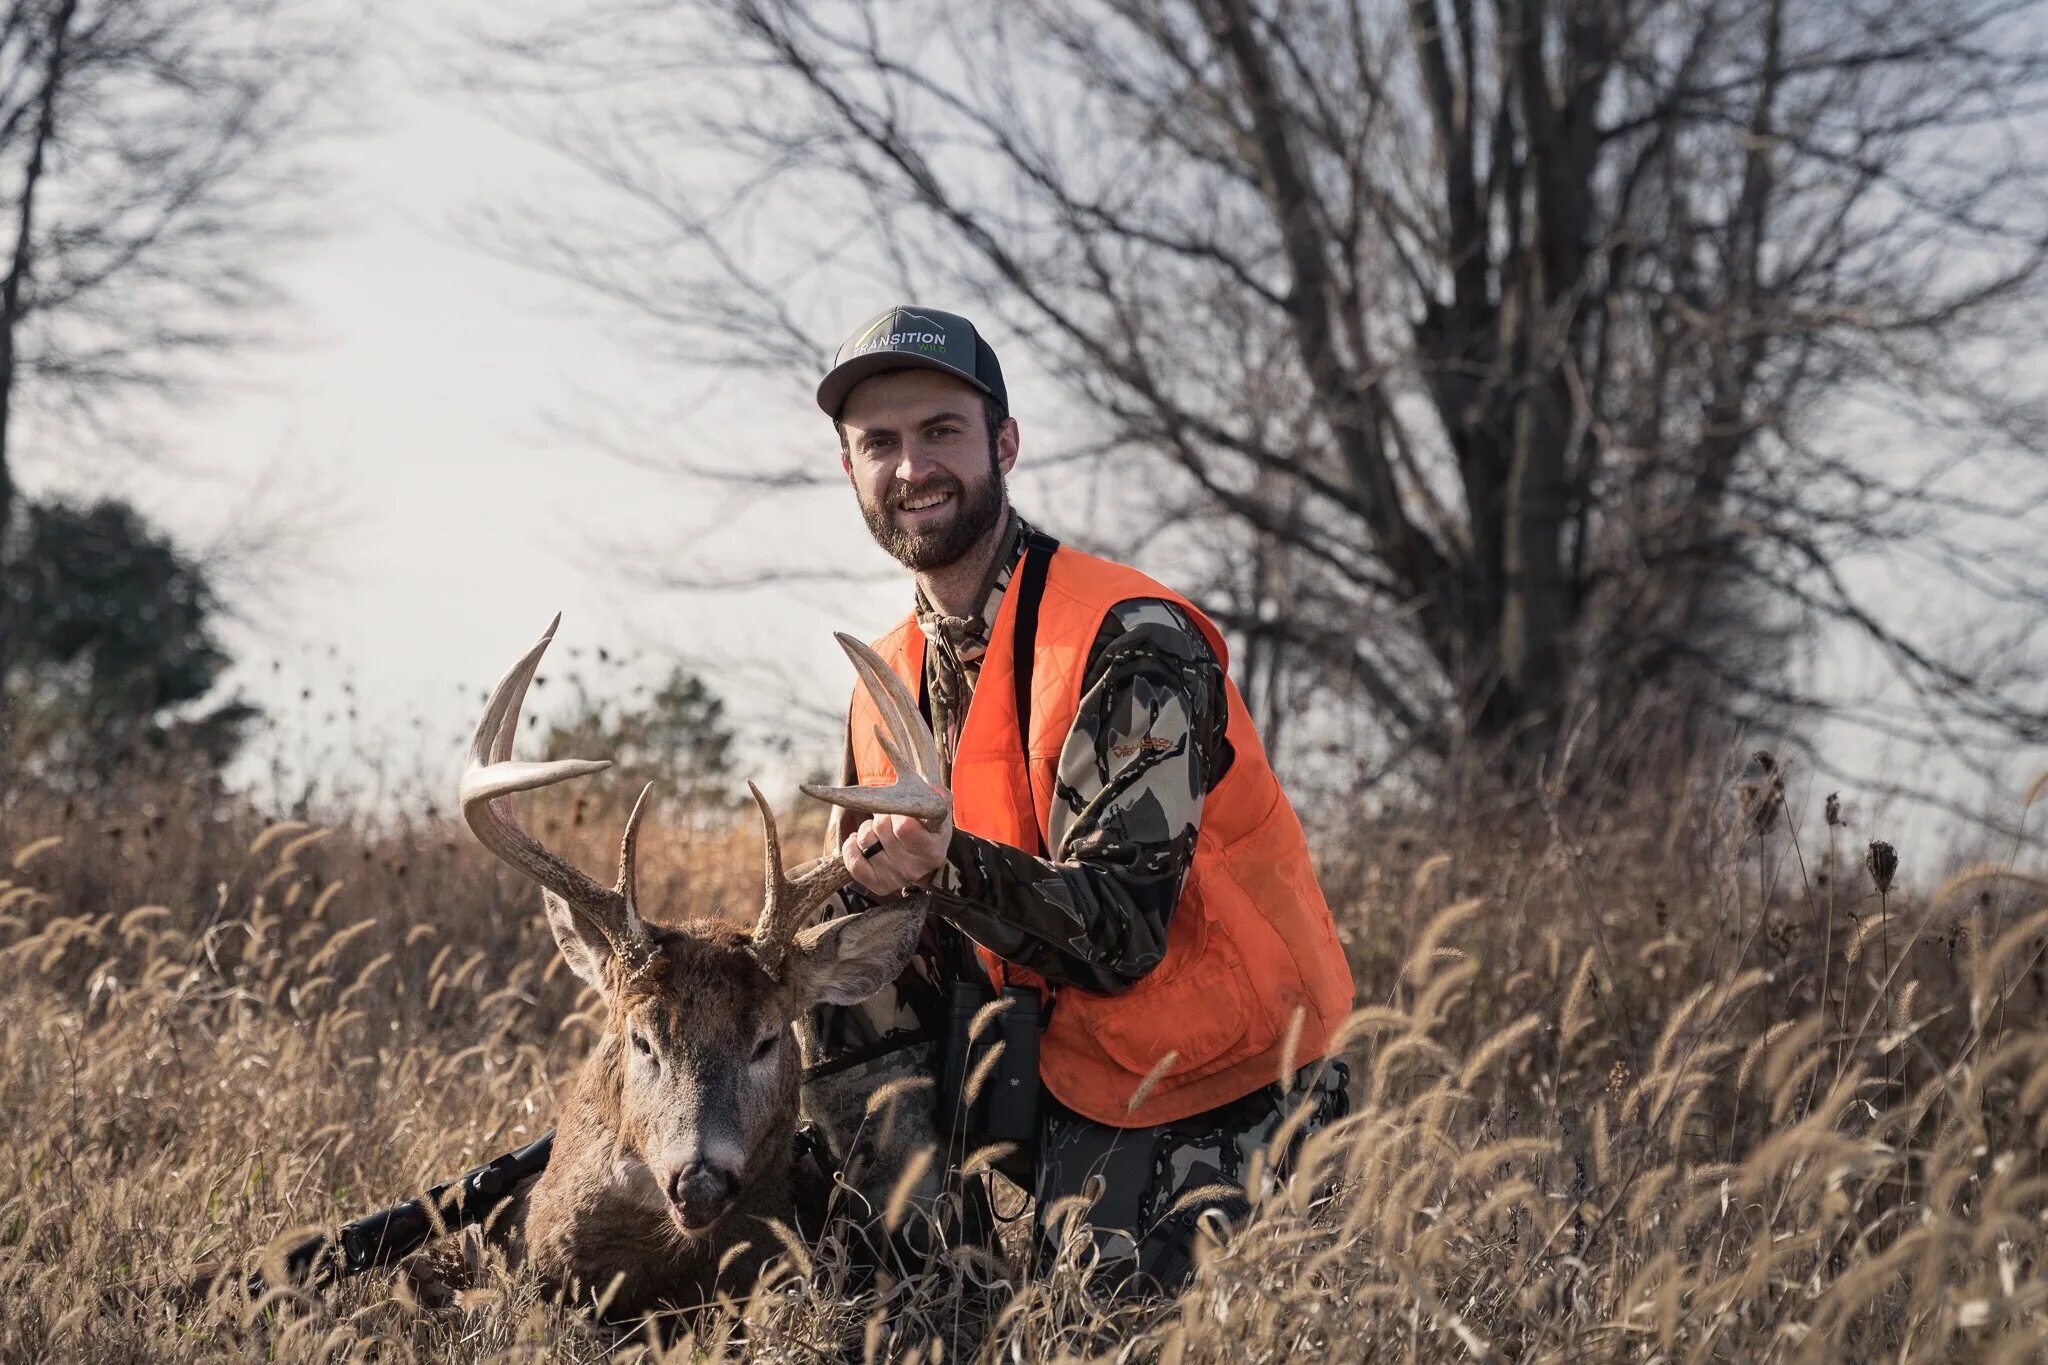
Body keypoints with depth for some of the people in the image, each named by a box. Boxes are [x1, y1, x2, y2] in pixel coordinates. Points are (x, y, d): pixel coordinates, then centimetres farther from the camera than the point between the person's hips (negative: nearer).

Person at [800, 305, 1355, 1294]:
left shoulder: (1130, 648, -18)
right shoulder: (886, 691, 6)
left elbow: (1122, 933, -25)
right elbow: (875, 992, 4)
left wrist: (950, 867, -42)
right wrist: (913, 1207, -5)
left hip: (1224, 1104, -7)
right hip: (1068, 1098, 7)